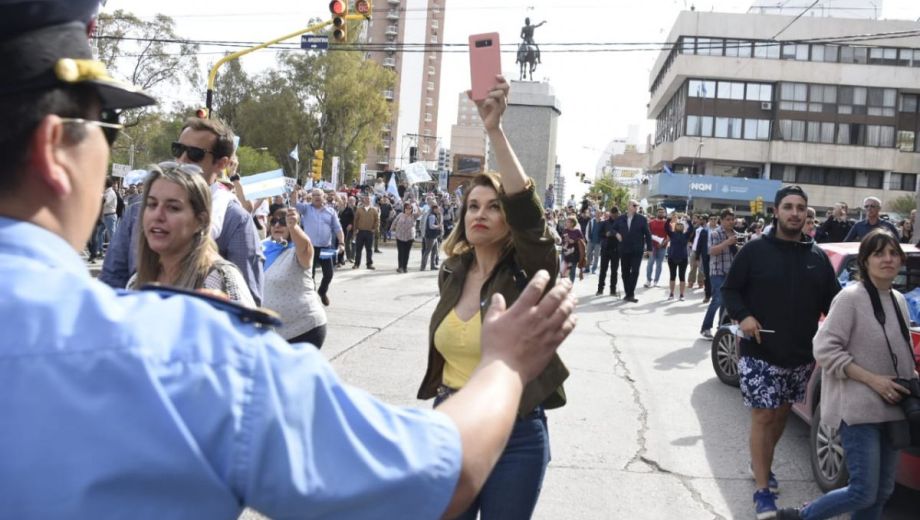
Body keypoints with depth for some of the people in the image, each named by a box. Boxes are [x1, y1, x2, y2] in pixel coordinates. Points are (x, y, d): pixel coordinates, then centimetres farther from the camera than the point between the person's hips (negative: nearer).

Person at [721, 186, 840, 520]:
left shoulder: (818, 256, 7)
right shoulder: (755, 250, -5)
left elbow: (832, 300, 10)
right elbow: (729, 289, -1)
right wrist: (743, 316, -19)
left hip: (801, 355, 5)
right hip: (759, 354, -4)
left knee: (782, 414, 17)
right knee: (763, 417, -4)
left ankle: (761, 464, 40)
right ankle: (763, 490, 3)